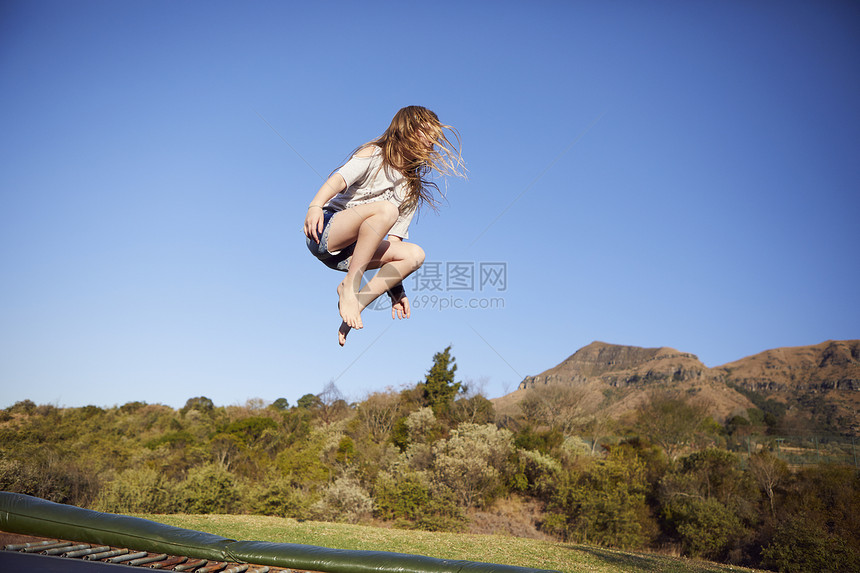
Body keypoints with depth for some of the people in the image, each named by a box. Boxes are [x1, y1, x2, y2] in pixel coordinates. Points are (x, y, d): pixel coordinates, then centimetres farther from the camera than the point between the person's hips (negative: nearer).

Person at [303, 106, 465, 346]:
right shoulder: (374, 154, 3)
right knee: (386, 209, -32)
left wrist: (396, 288, 3)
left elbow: (394, 238, 12)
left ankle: (356, 304, -22)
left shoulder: (412, 191, 17)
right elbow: (339, 179, -15)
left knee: (415, 254, -18)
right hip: (325, 230, -6)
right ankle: (349, 286, -25)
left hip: (351, 250, 6)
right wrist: (315, 206, -37)